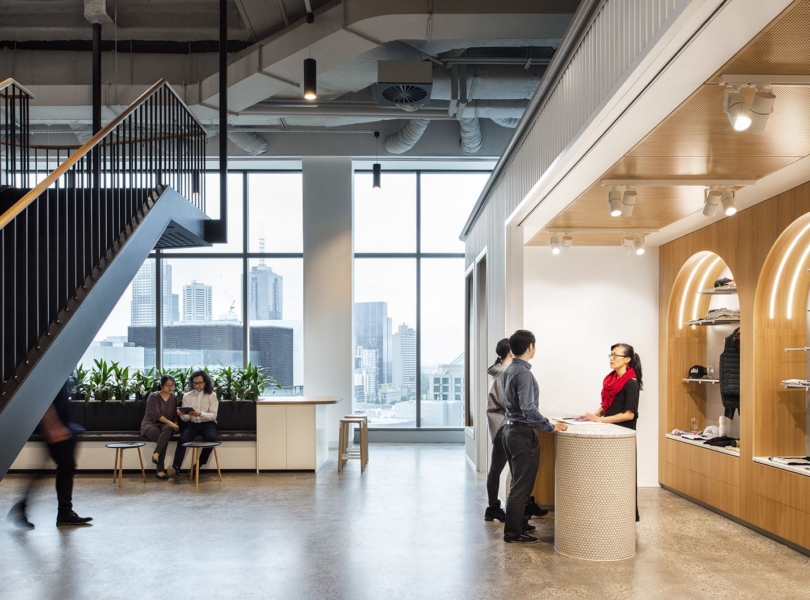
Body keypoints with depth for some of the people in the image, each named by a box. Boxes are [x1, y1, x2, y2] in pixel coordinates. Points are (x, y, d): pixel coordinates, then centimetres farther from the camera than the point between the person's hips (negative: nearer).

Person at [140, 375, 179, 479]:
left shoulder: (173, 398, 12)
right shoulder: (153, 396, -7)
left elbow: (174, 415, 14)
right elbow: (156, 415, -18)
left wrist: (175, 425, -8)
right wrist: (170, 423, -24)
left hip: (165, 425, 4)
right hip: (150, 424, -4)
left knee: (168, 429, -37)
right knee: (163, 438, -37)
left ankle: (156, 454, -41)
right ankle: (160, 470, -31)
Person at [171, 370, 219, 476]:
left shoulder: (212, 395, 0)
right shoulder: (187, 396, 6)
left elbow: (213, 415, -8)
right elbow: (186, 418, 3)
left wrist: (200, 414, -26)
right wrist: (182, 415, -22)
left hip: (208, 424, -2)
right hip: (192, 424, 2)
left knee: (211, 438, -33)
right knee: (182, 439, -29)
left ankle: (199, 464, -15)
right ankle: (176, 468, -32)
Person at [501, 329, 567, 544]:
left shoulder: (508, 371, 10)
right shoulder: (523, 373, -20)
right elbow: (528, 409, -27)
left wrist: (545, 423, 23)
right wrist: (551, 427, -18)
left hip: (510, 430, 10)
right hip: (523, 434, -10)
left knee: (518, 483, 17)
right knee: (522, 485, -1)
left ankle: (514, 527, 24)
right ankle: (513, 533, 4)